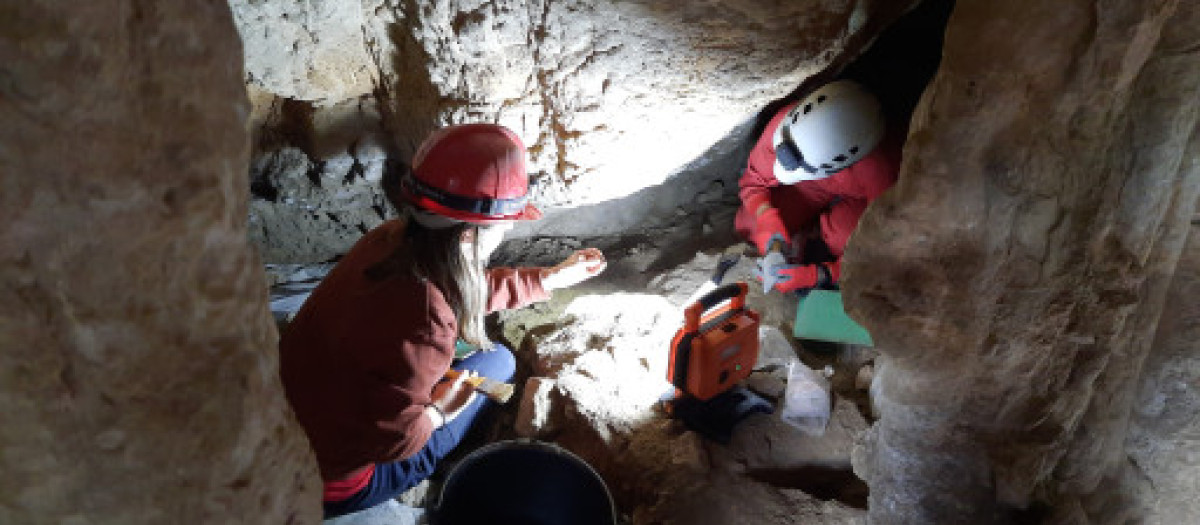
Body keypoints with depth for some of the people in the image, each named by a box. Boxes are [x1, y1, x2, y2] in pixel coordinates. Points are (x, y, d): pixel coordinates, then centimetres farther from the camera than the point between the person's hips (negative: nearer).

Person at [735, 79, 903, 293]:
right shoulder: (785, 123, -36)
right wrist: (772, 231, -34)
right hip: (815, 186, 2)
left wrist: (817, 275, -40)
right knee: (749, 223, -12)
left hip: (860, 198, -2)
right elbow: (753, 182, -18)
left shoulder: (884, 170, -43)